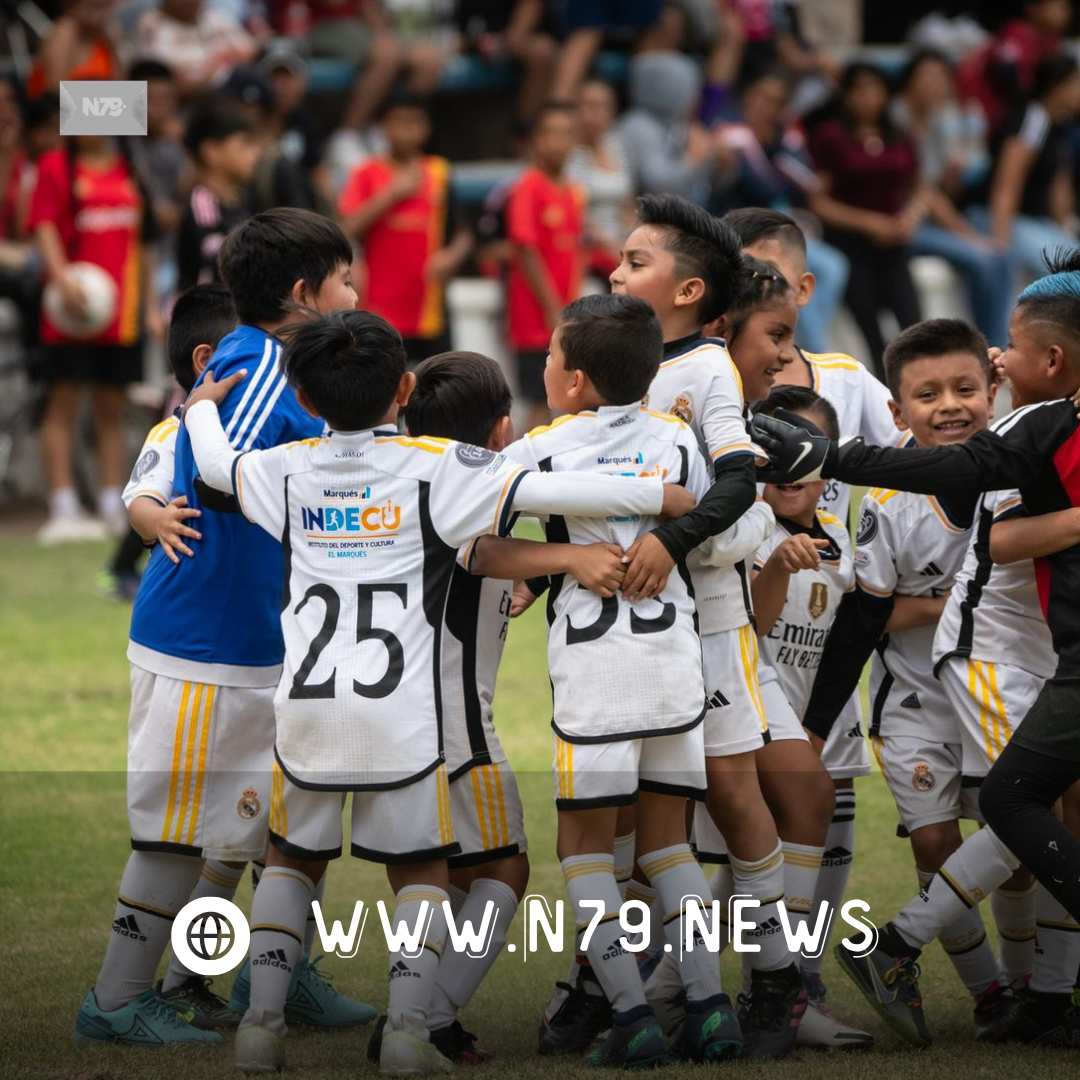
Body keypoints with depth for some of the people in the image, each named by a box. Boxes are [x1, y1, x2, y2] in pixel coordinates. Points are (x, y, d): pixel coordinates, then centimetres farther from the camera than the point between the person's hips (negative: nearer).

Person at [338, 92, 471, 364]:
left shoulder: (440, 173, 9)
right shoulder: (368, 175, 2)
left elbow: (461, 234, 13)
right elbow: (349, 229, -11)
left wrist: (450, 257, -8)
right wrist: (392, 194, -14)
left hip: (431, 314, 2)